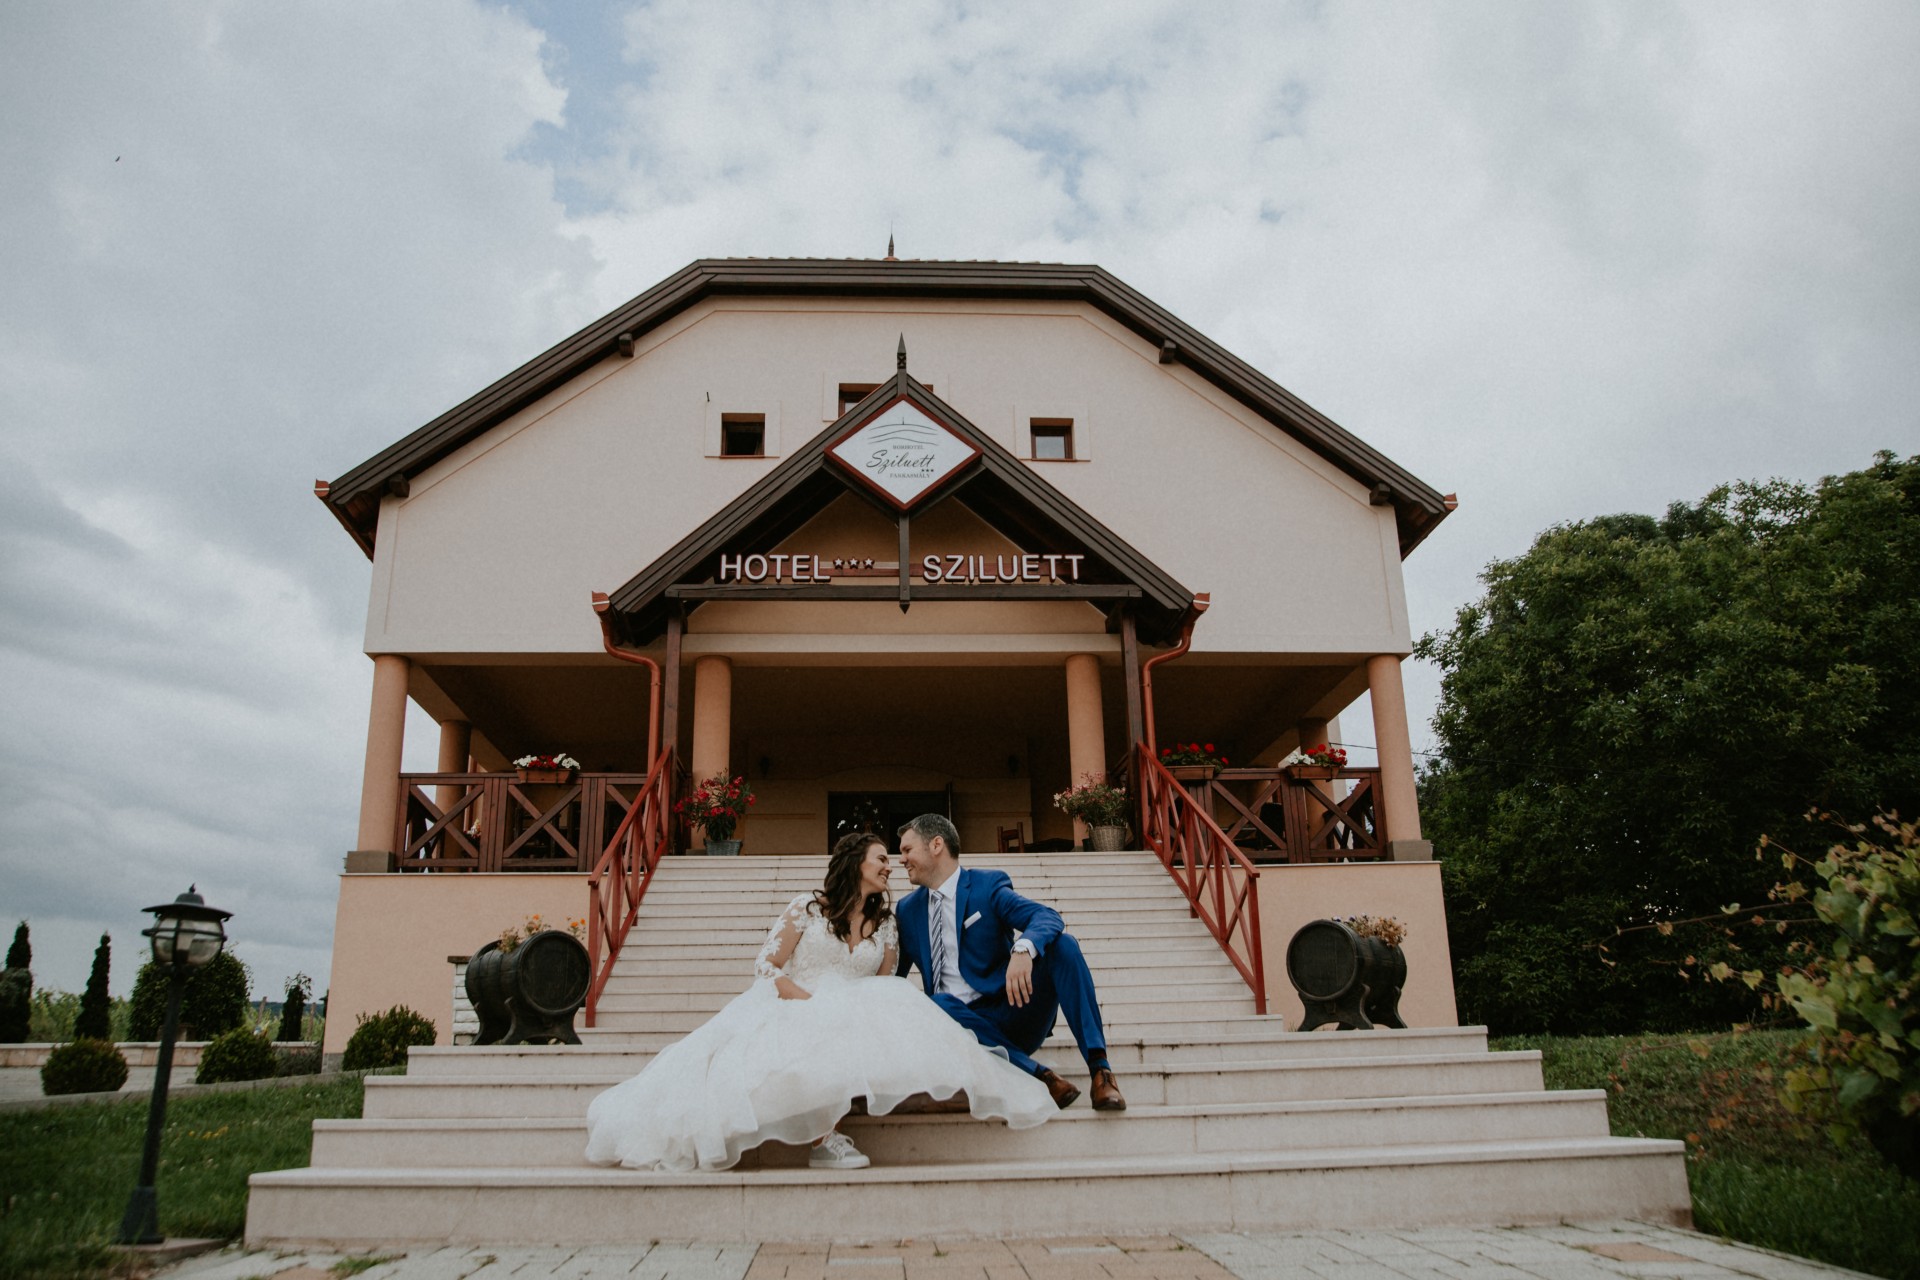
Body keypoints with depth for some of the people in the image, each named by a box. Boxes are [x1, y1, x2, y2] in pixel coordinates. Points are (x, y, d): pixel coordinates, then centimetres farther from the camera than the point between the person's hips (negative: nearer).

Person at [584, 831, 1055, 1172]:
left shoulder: (885, 926, 13)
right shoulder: (808, 908, 1)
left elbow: (884, 988, 16)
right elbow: (766, 967, -3)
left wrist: (867, 1012, -8)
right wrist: (811, 1001, -18)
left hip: (853, 1018, 3)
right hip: (792, 1008, -3)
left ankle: (826, 1136, -34)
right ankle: (824, 1138, -32)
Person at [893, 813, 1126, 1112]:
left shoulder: (988, 886, 0)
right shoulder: (908, 909, 14)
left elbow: (1048, 917, -17)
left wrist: (1023, 949, -38)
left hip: (1013, 1015, -2)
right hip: (957, 1020, 2)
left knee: (1062, 943, -23)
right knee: (936, 1005, -32)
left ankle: (1099, 1068, -27)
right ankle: (1035, 1073, -28)